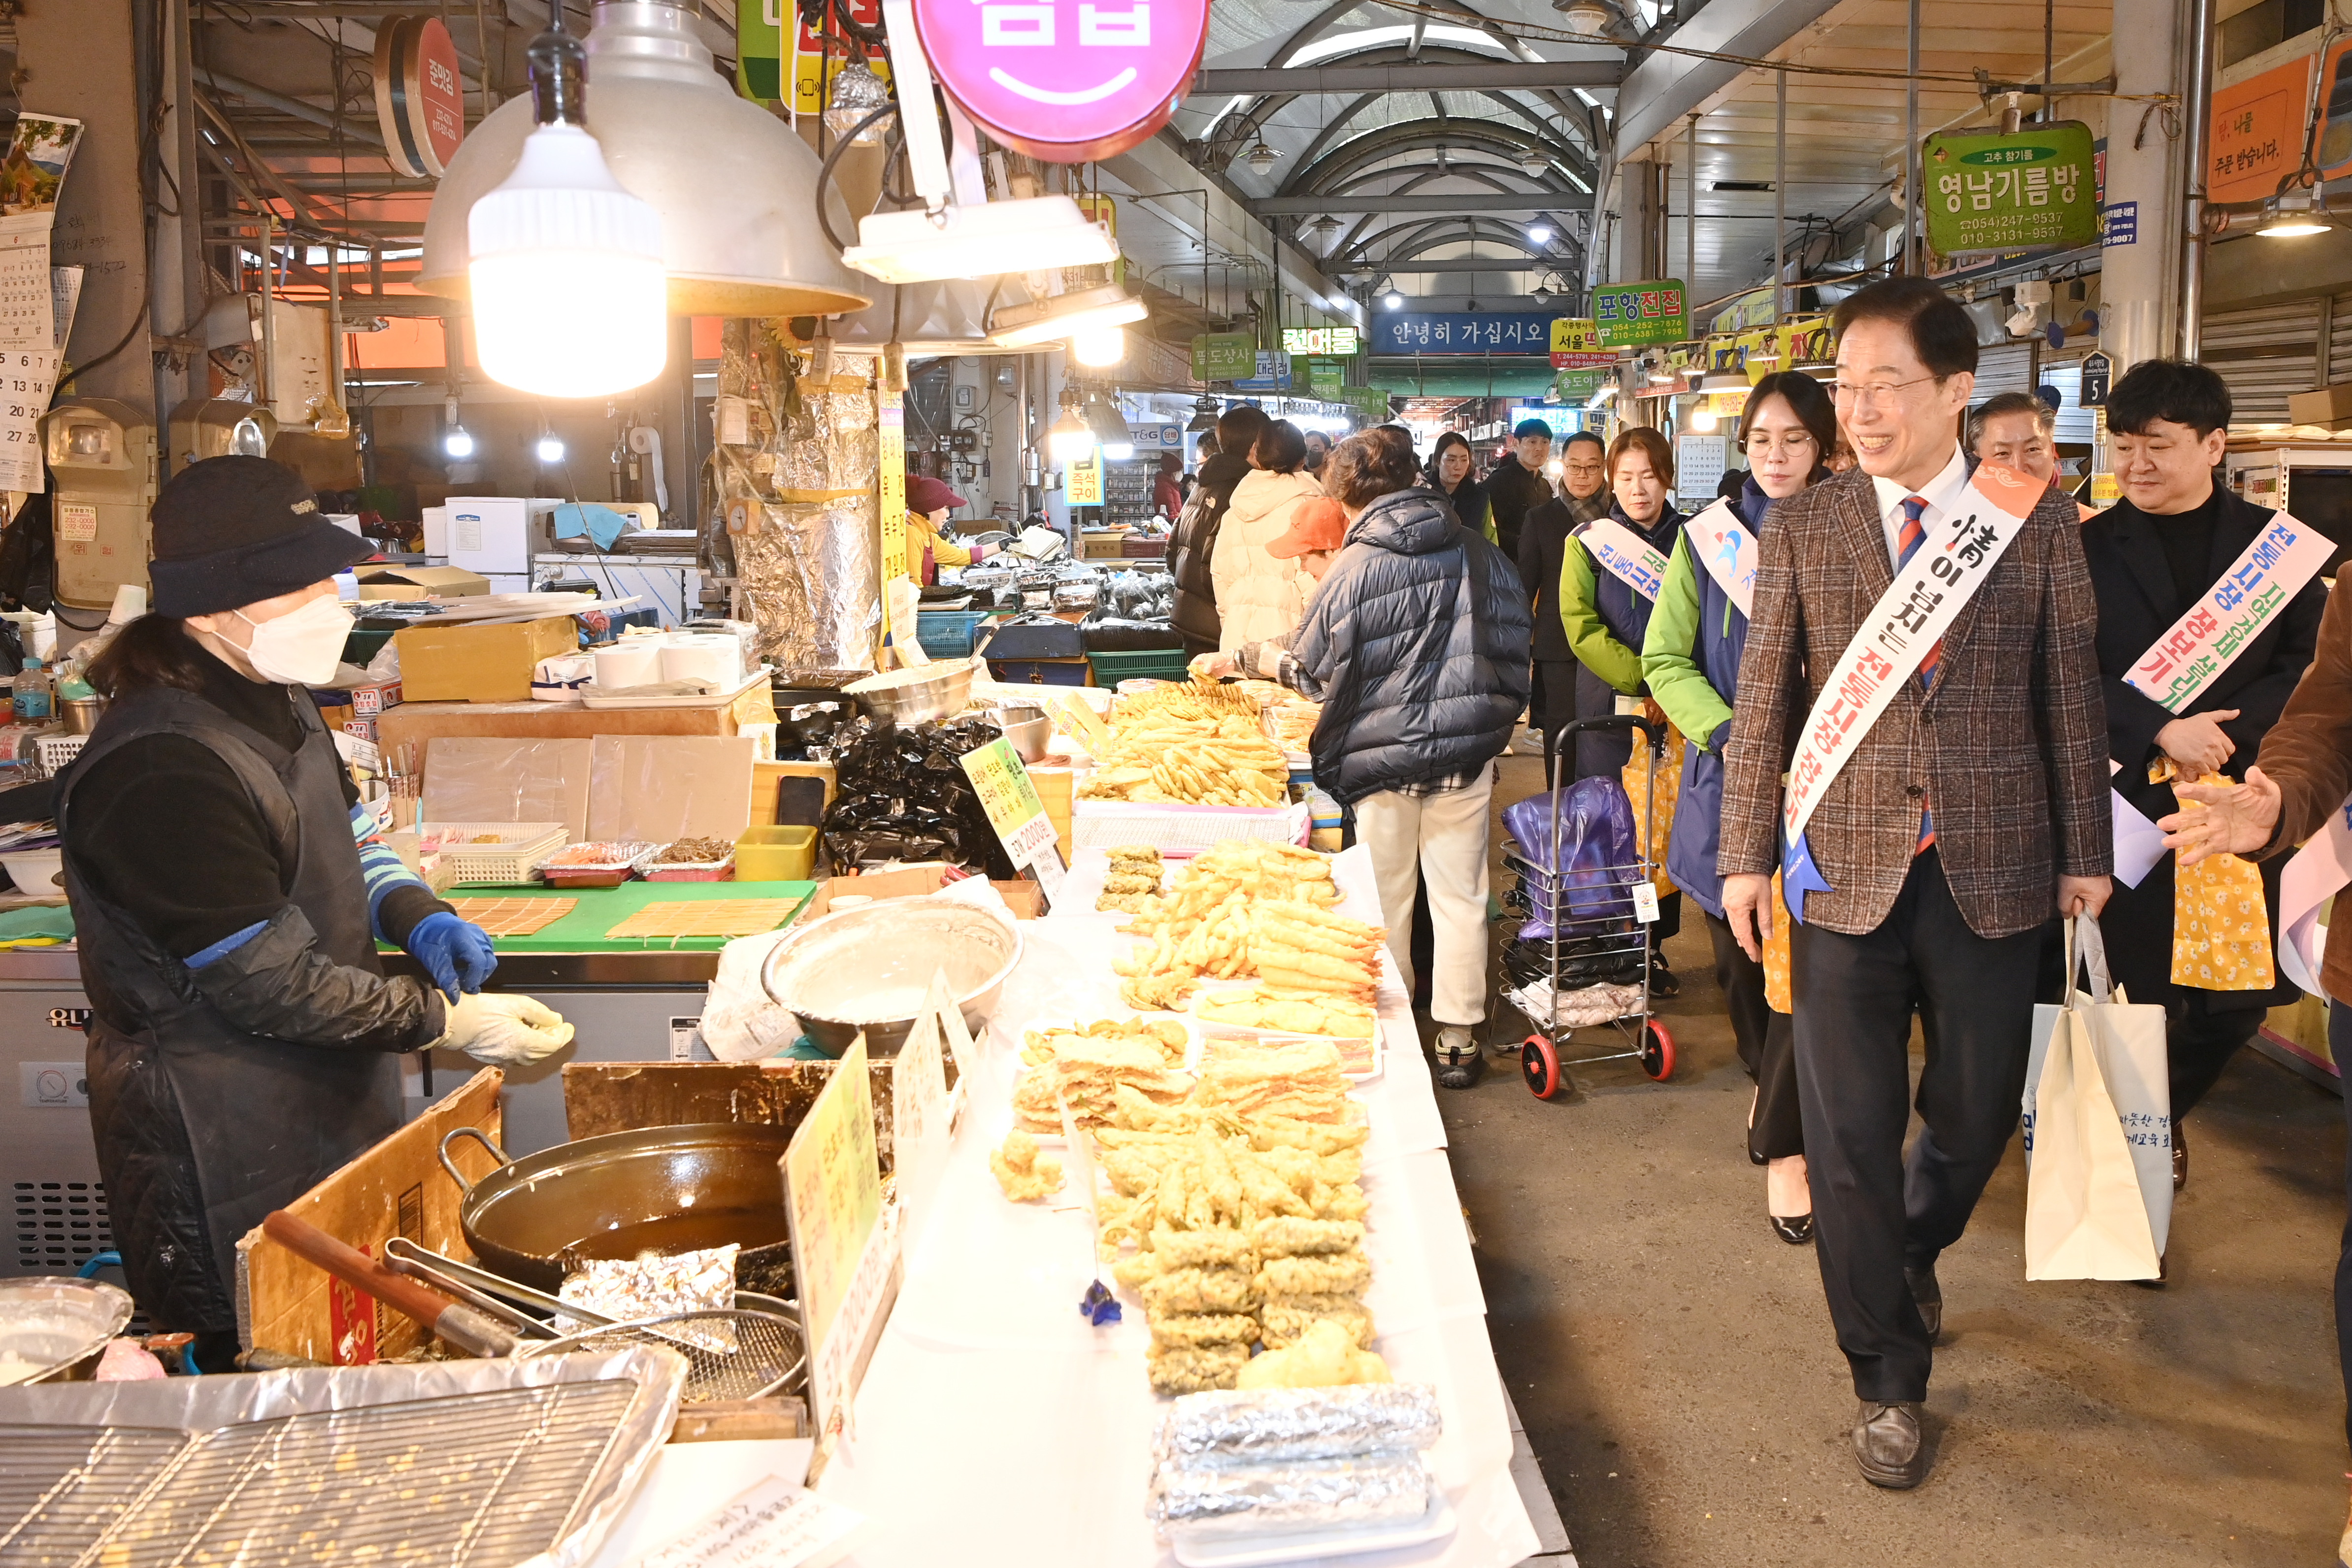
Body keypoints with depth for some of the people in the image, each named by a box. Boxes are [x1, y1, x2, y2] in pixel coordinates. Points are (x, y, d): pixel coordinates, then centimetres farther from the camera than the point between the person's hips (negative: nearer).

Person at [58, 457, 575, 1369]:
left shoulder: (273, 701, 5)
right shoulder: (159, 769, -26)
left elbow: (347, 836, 20)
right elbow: (269, 984, -24)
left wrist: (416, 918, 0)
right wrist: (447, 1021, -19)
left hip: (324, 1106, 9)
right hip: (224, 1148, -9)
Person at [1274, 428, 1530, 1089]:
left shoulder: (1354, 568, -10)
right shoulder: (1479, 553, 1)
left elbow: (1312, 670, -2)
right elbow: (1515, 647, 8)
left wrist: (1276, 663, 20)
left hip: (1380, 759, -2)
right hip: (1466, 756, 3)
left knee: (1385, 902, 11)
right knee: (1460, 897, 10)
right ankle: (1458, 1039, 15)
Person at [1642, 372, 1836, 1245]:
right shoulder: (1709, 536, 4)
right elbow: (1665, 659, 3)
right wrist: (1727, 733, -12)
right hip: (1730, 781, 2)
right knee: (1740, 952, 13)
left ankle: (1784, 1146, 9)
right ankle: (1768, 1082, 42)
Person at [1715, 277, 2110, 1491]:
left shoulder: (2038, 523, 1)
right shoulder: (1801, 528, 0)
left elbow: (2072, 694, 4)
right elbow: (1762, 699, 2)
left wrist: (2086, 850, 5)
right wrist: (1745, 854, -1)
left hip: (1993, 871, 1)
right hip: (1848, 869, -1)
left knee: (1976, 1111, 13)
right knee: (1852, 1132, 3)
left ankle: (1910, 1255, 46)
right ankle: (1887, 1379, 20)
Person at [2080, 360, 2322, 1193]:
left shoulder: (2274, 543, 6)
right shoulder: (2087, 547, 1)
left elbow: (2310, 669, 3)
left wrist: (2224, 734, -13)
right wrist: (2161, 731, -18)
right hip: (2128, 804, -2)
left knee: (2237, 996, 6)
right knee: (2138, 988, 0)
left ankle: (2159, 1120, 33)